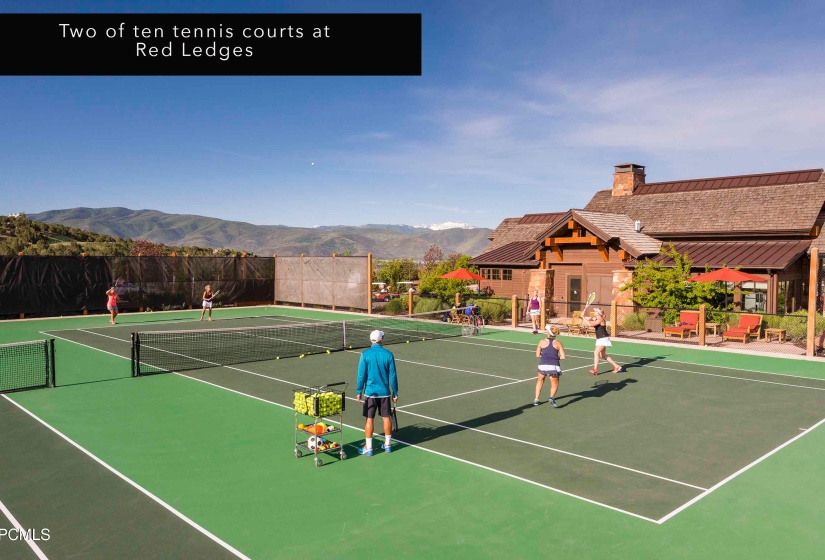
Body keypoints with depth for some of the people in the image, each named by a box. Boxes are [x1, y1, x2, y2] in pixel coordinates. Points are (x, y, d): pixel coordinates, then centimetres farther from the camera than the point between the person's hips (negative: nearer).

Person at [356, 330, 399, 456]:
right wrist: (395, 393, 7)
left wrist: (359, 391, 2)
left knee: (369, 419, 4)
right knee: (386, 417, 12)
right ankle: (388, 444, 23)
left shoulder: (365, 354, -9)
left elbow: (361, 375, -8)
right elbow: (393, 375, -2)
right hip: (385, 392, 2)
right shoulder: (388, 354, -5)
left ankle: (368, 448, 8)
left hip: (370, 392, -1)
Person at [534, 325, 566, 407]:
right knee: (554, 384, 15)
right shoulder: (558, 343, 4)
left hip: (543, 365, 1)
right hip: (554, 366, -1)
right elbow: (563, 357, -2)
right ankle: (552, 398, -13)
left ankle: (536, 399, 24)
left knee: (540, 381, 26)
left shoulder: (542, 342, 5)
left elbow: (537, 355, 6)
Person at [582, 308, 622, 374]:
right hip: (600, 339, 10)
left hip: (603, 339, -10)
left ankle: (595, 369, -23)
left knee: (596, 353, -20)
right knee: (603, 355, 16)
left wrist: (584, 318, -20)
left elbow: (590, 324, -27)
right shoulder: (596, 320, 11)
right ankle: (617, 366, 28)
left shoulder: (600, 320, -17)